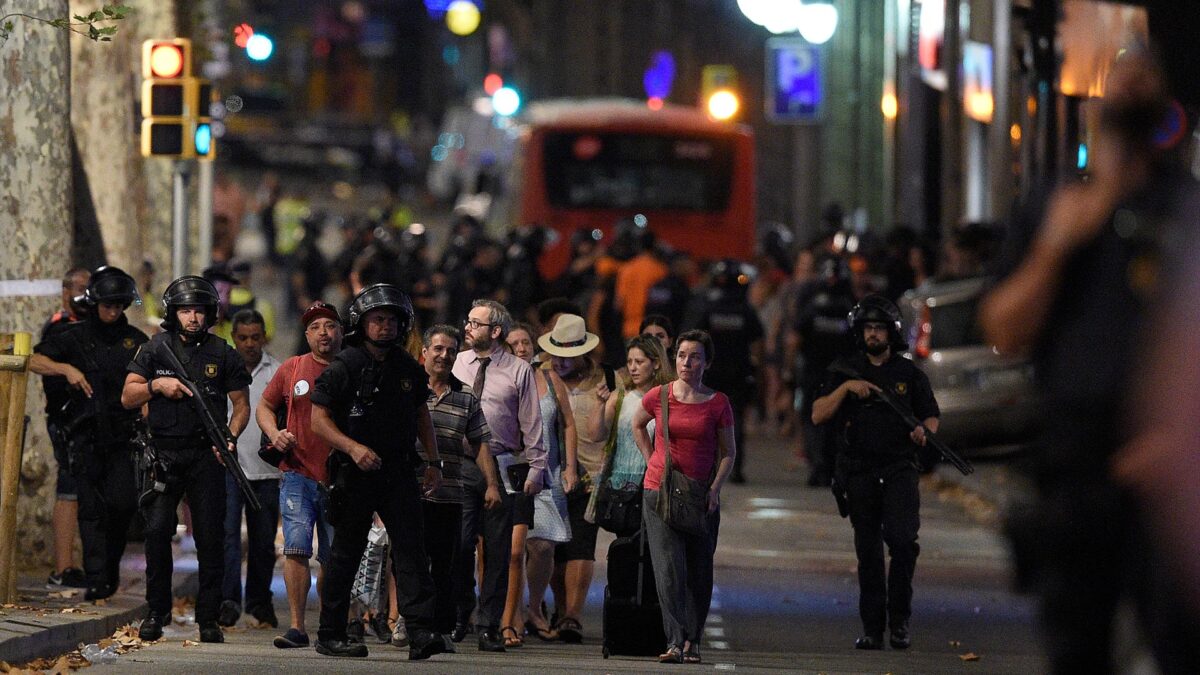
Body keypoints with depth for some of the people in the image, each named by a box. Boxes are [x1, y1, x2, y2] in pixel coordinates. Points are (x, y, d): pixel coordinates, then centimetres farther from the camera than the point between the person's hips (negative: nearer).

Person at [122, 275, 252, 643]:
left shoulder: (222, 354, 5)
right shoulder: (155, 350, 5)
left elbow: (241, 404, 9)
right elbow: (127, 398, 4)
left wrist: (230, 438, -9)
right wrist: (156, 385, -14)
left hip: (205, 455, 0)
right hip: (164, 454, 0)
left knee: (210, 537, -2)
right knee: (157, 530, -9)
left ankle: (208, 618, 4)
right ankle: (156, 612, 2)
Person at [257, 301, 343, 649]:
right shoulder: (292, 369, 7)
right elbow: (264, 406, 18)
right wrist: (274, 433, -1)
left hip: (339, 480, 0)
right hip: (298, 474, 0)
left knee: (333, 558, 7)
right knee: (296, 549, -13)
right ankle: (297, 626, -14)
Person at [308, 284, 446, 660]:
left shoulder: (408, 369, 11)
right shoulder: (344, 367, -5)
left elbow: (421, 415, 23)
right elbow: (318, 419, -9)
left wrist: (434, 462, 15)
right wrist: (353, 447, -22)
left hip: (398, 473, 4)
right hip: (354, 473, -4)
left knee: (411, 548, -9)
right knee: (346, 554, 3)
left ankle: (420, 632, -18)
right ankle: (330, 635, 12)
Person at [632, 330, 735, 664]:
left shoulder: (718, 403, -1)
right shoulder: (658, 397, 0)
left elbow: (729, 451, 7)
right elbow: (637, 425, 21)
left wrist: (715, 488, -6)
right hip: (659, 492, -1)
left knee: (699, 572, 5)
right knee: (669, 567, -11)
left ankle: (692, 642, 16)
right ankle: (675, 642, -17)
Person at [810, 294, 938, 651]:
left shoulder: (910, 374, 6)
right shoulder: (846, 372, 7)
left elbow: (931, 416, 12)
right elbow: (818, 415, 0)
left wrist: (924, 431, -11)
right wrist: (845, 388, -13)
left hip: (899, 470, -1)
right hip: (859, 473, 2)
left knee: (902, 541, -18)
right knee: (868, 553, 5)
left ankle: (899, 621, -6)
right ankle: (872, 628, 9)